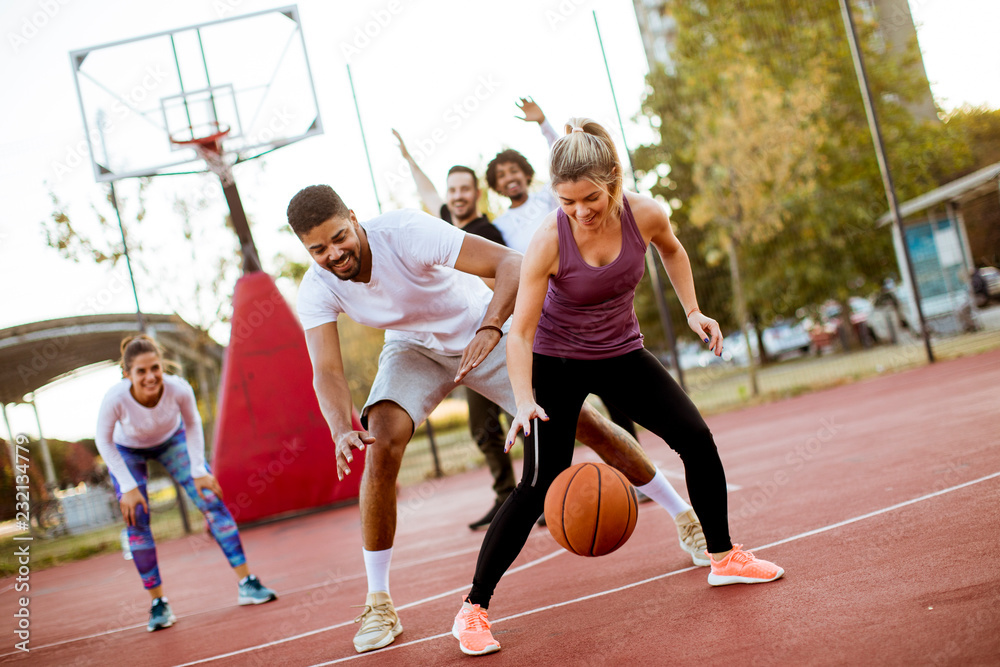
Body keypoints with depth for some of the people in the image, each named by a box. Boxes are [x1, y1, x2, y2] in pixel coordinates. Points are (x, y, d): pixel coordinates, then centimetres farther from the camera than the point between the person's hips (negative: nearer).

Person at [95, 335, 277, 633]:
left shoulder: (179, 389, -35)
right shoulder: (115, 399, -38)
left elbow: (192, 424, -12)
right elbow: (104, 441, -19)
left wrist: (199, 470, -13)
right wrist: (128, 487, -20)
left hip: (172, 440, 1)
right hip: (127, 451, -1)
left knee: (211, 501, -8)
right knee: (136, 521, -10)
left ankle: (247, 585, -1)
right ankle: (158, 603, 4)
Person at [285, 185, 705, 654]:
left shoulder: (406, 232, -34)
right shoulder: (316, 291, -21)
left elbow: (512, 264, -36)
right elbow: (326, 370, -28)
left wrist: (490, 329, -53)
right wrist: (341, 431, -48)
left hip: (484, 332, -2)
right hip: (414, 349, 2)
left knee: (579, 420, -5)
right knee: (382, 443, -24)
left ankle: (681, 512, 17)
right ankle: (378, 603, -11)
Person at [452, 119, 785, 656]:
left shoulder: (644, 214, -18)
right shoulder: (549, 240, -28)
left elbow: (672, 250, 9)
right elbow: (520, 333, -25)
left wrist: (692, 311, 2)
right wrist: (524, 401, -37)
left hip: (621, 354, 4)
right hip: (556, 363, -4)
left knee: (697, 439, -2)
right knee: (539, 485, -13)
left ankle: (724, 557, 20)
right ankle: (473, 608, -3)